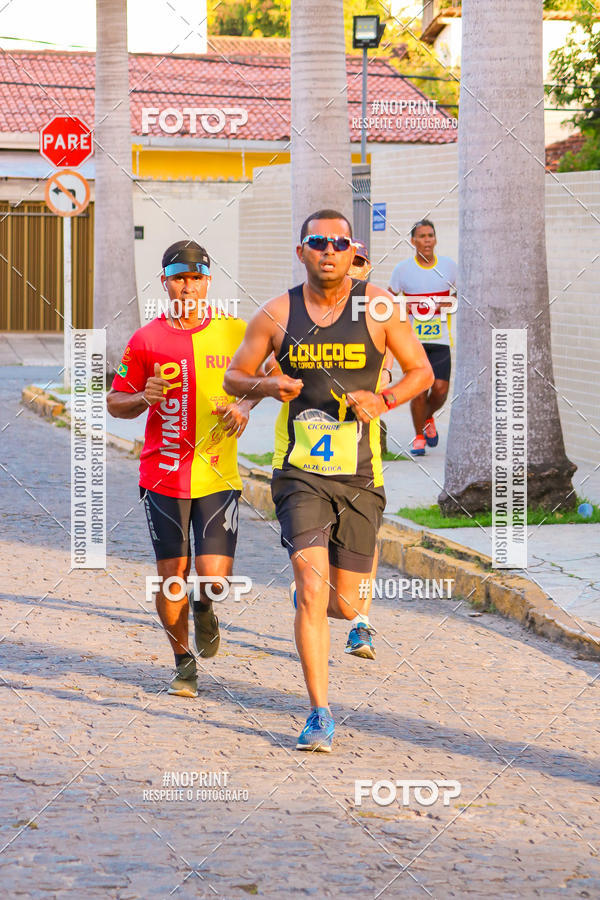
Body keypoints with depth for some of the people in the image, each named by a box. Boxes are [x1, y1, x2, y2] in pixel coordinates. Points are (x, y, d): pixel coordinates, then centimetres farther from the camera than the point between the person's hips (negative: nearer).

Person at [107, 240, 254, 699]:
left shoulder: (234, 332, 2)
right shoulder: (145, 340, 1)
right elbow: (115, 402, 9)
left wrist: (243, 407, -1)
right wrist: (142, 398, -12)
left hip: (217, 475, 0)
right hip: (164, 475, 0)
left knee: (215, 575, -9)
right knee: (172, 574, 1)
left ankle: (204, 608, 28)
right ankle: (184, 661, 23)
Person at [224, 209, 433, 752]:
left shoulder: (377, 307, 1)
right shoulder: (277, 314, 2)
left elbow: (422, 372, 8)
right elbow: (234, 377, 11)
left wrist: (383, 399, -11)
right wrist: (269, 386, -11)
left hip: (360, 475, 1)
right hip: (300, 472, 0)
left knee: (345, 605, 5)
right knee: (311, 591, -16)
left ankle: (356, 611, 45)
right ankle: (320, 715, -8)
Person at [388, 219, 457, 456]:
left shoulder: (449, 265, 5)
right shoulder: (403, 269, 2)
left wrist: (447, 305, -4)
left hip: (440, 339, 1)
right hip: (412, 339, -1)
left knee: (440, 388, -7)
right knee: (419, 389, -8)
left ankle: (428, 419, 25)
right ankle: (419, 436, 11)